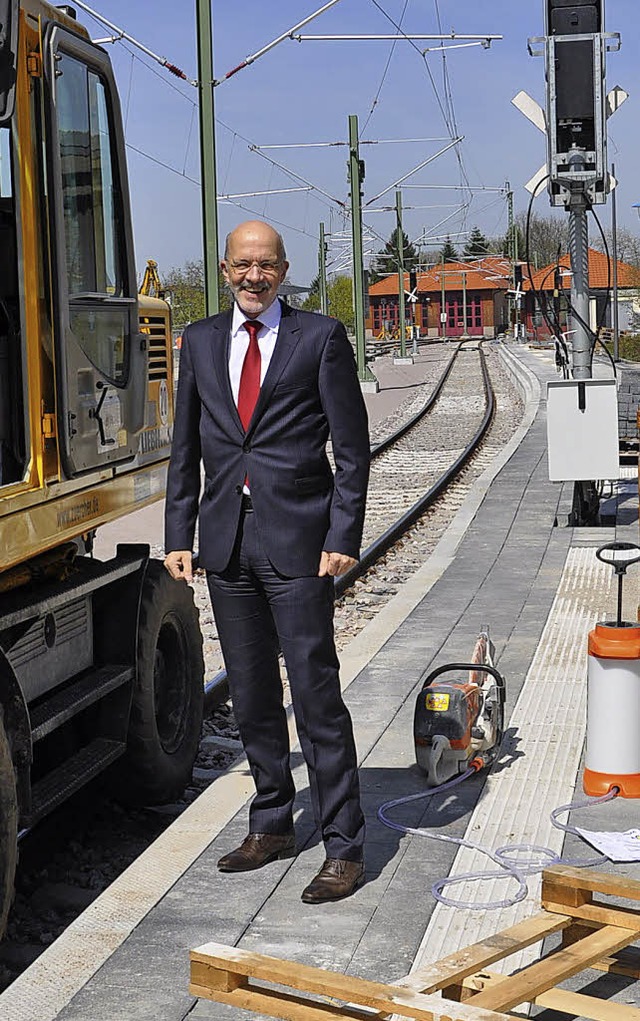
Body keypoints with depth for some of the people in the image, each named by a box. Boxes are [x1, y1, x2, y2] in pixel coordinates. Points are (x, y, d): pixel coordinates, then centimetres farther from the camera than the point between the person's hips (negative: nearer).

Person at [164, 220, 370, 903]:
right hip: (226, 542, 5)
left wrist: (343, 538, -11)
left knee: (316, 694, -4)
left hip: (297, 542, -5)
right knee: (251, 696, 13)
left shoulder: (320, 338, -1)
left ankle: (343, 848, 5)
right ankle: (272, 826, 28)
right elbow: (186, 447, 14)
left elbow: (352, 449, -3)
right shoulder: (200, 341, 12)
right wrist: (179, 536, 8)